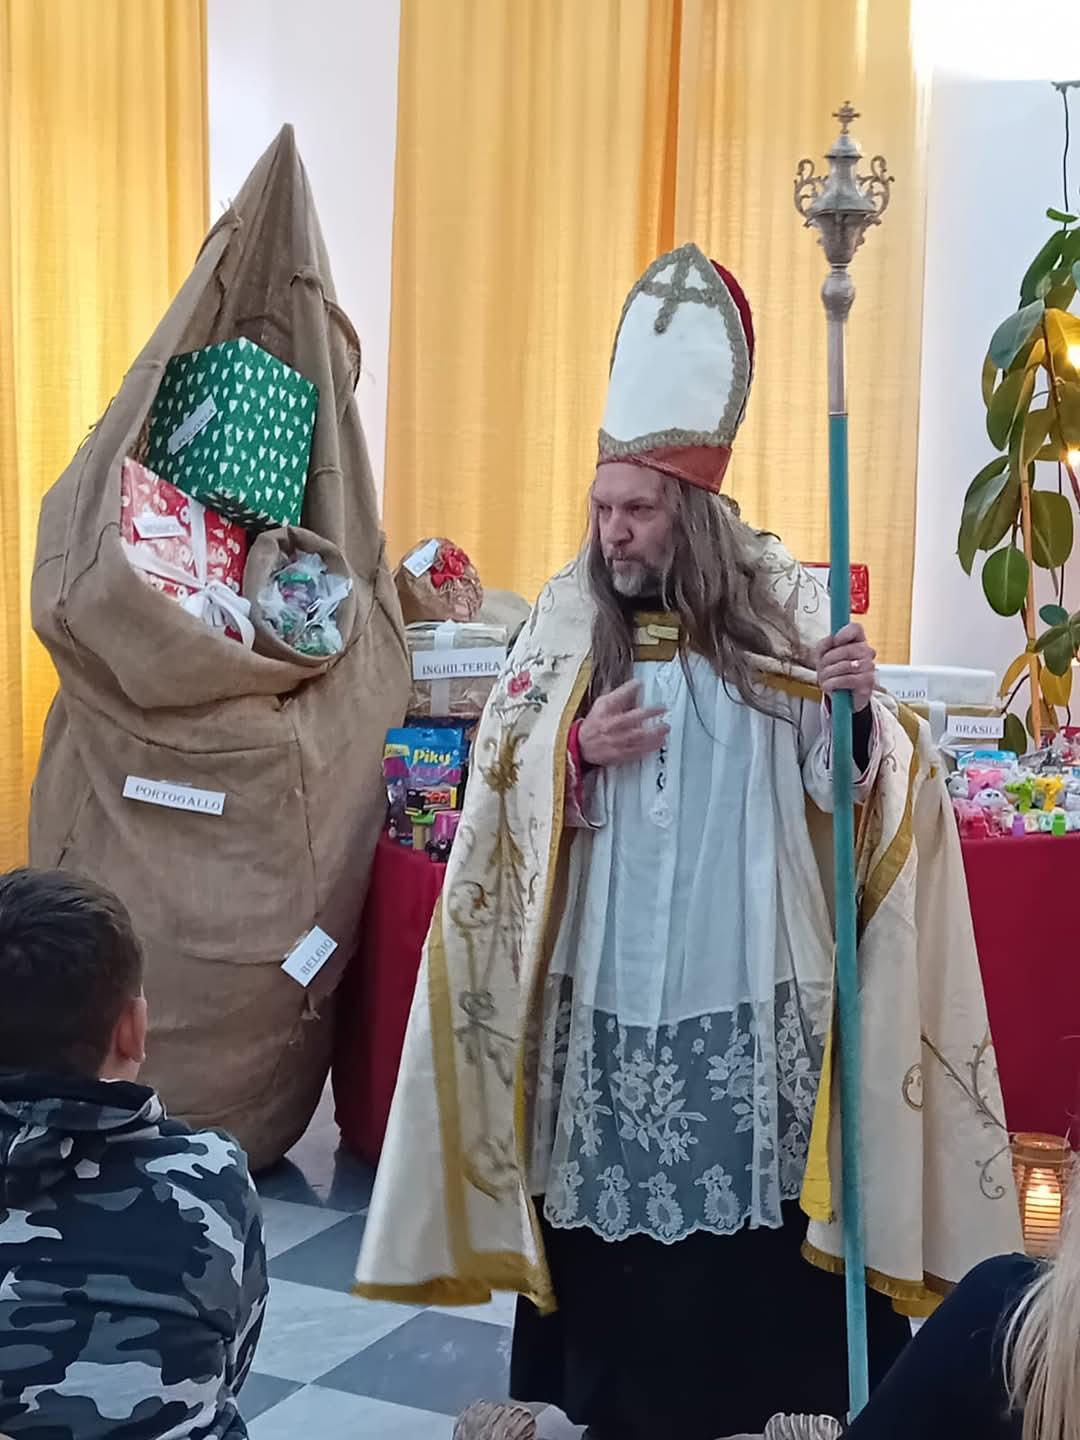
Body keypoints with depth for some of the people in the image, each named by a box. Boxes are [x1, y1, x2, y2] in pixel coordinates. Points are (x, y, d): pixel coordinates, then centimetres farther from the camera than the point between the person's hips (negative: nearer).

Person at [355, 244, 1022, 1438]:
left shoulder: (781, 609, -2)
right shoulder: (567, 618, 0)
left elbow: (838, 789, -2)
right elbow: (499, 785, 1)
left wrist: (856, 713, -22)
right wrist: (577, 749, -17)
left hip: (748, 974, -1)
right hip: (606, 973, 1)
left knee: (752, 1206, 4)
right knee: (612, 1209, 7)